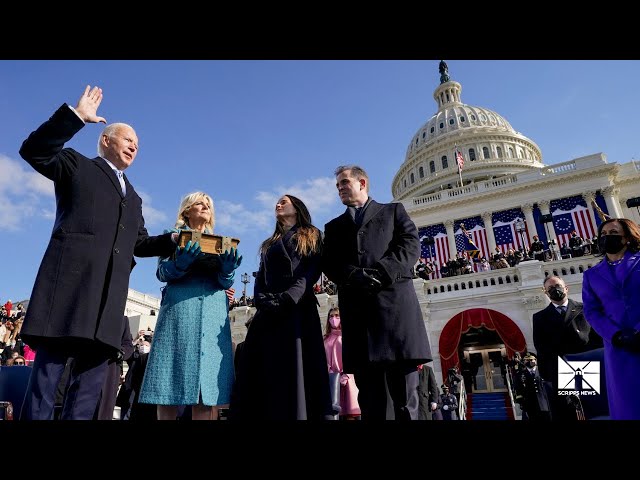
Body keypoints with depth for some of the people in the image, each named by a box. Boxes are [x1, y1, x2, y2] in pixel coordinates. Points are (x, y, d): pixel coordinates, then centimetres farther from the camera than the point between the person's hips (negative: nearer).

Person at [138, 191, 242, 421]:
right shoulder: (175, 235, 15)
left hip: (213, 311, 2)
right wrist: (180, 263, -18)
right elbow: (161, 272, 4)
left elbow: (226, 283, 12)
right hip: (180, 308, -2)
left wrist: (227, 269, -11)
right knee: (169, 393, -6)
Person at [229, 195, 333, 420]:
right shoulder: (269, 244, 28)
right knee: (264, 371, -2)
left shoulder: (311, 236, 13)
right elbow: (260, 278, 16)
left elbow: (312, 272, -2)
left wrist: (287, 299, -17)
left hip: (298, 309, -5)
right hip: (268, 312, 5)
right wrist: (262, 300, -6)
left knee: (296, 368, -11)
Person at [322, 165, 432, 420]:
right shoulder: (334, 226, 26)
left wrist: (381, 273, -12)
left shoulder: (393, 211, 20)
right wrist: (354, 275, -11)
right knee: (370, 396, 1)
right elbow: (329, 263, 10)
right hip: (356, 308, 2)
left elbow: (411, 245, 4)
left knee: (404, 394, -3)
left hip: (394, 300, -2)